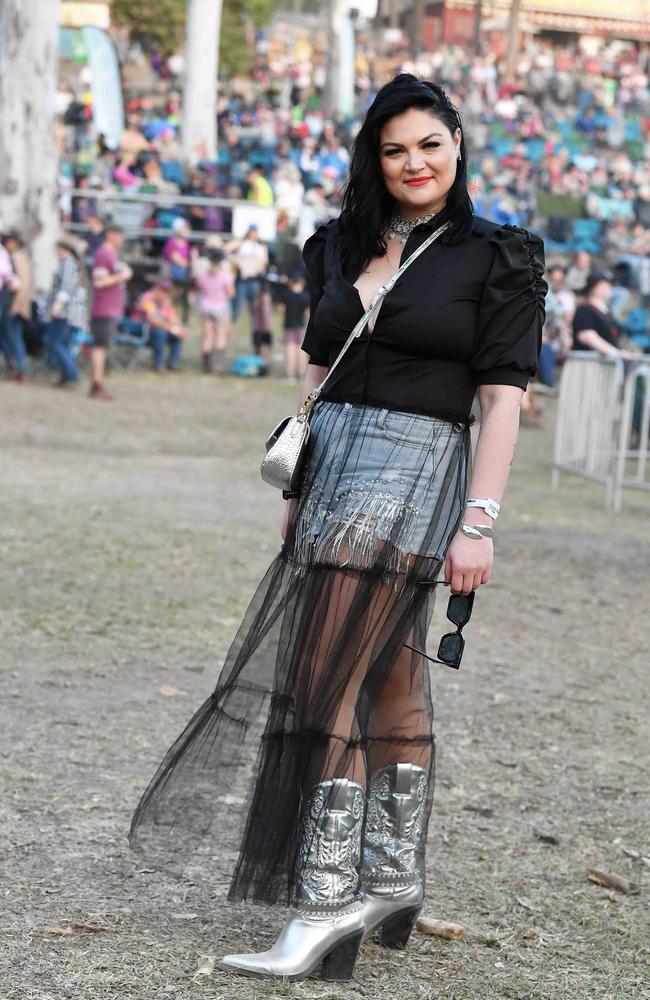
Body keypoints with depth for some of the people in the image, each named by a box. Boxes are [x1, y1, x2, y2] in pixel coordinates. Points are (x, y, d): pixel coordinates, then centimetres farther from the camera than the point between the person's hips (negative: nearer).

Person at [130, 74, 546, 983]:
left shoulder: (495, 261, -3)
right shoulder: (343, 248, 13)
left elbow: (502, 401, -7)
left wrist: (478, 522, -14)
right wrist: (297, 488, 15)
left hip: (414, 474, -6)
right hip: (333, 466, 6)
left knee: (326, 692, -12)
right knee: (391, 685, 14)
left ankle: (327, 903, -10)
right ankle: (395, 879, 23)